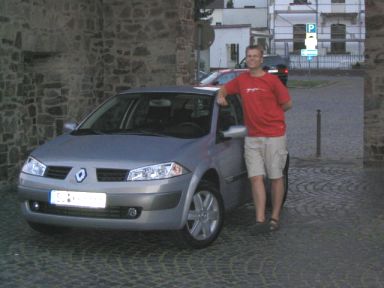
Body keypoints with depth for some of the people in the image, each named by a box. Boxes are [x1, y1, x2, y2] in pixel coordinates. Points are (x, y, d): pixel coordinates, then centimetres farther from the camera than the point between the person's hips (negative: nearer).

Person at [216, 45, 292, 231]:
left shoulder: (271, 80, -4)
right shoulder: (241, 80, 8)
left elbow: (287, 104, 0)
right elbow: (224, 88, 24)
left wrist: (270, 115, 5)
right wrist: (221, 96, 3)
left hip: (274, 136, -3)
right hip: (252, 137, 4)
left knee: (276, 177, 4)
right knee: (256, 177, -5)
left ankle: (275, 218, 14)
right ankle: (260, 219, -7)